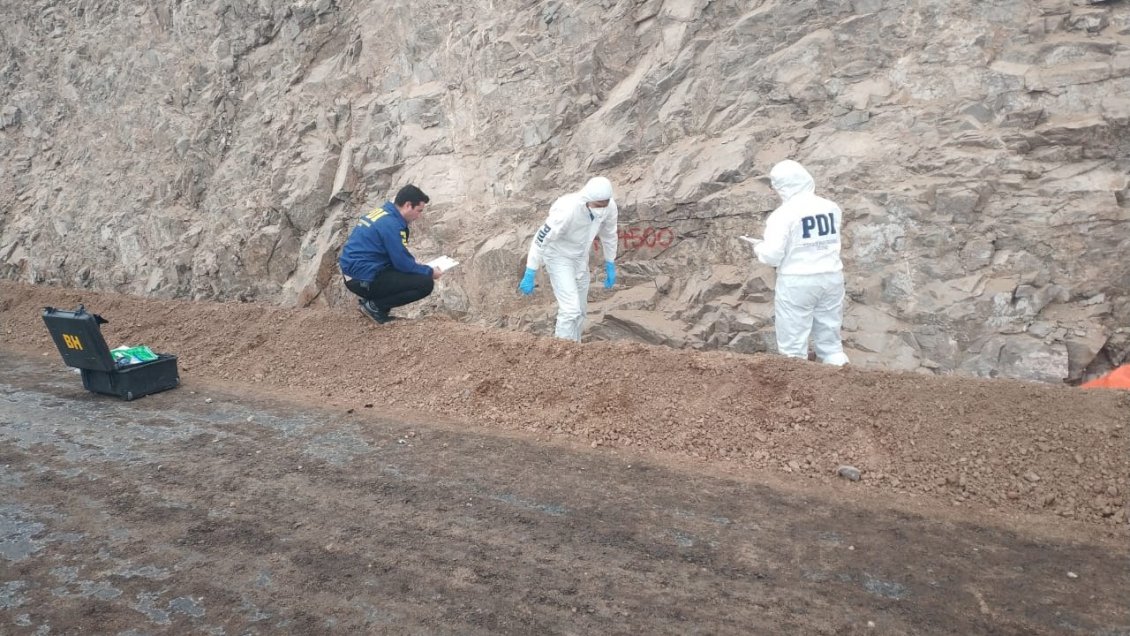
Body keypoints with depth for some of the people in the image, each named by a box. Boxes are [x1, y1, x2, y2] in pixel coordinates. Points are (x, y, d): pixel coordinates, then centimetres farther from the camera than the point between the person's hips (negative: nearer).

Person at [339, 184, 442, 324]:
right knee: (426, 283, -13)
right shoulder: (391, 224, -18)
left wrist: (414, 261, 13)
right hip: (364, 279, -10)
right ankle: (375, 306, -5)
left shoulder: (383, 214, 11)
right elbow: (403, 264, -16)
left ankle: (370, 300, 13)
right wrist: (429, 272, -2)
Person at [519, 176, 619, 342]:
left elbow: (609, 234, 2)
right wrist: (530, 275, -24)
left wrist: (610, 265, 9)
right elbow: (541, 239, -27)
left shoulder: (610, 207, -18)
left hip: (580, 258, 6)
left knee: (580, 310, 15)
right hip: (559, 258, -6)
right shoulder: (567, 210, -35)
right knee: (571, 309, -16)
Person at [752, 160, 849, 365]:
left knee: (794, 347, 5)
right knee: (830, 339, 19)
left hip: (797, 282, -6)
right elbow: (832, 239, 16)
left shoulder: (784, 213, -14)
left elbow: (772, 255, -17)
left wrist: (758, 248, 4)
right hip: (831, 277, 6)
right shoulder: (832, 207, 4)